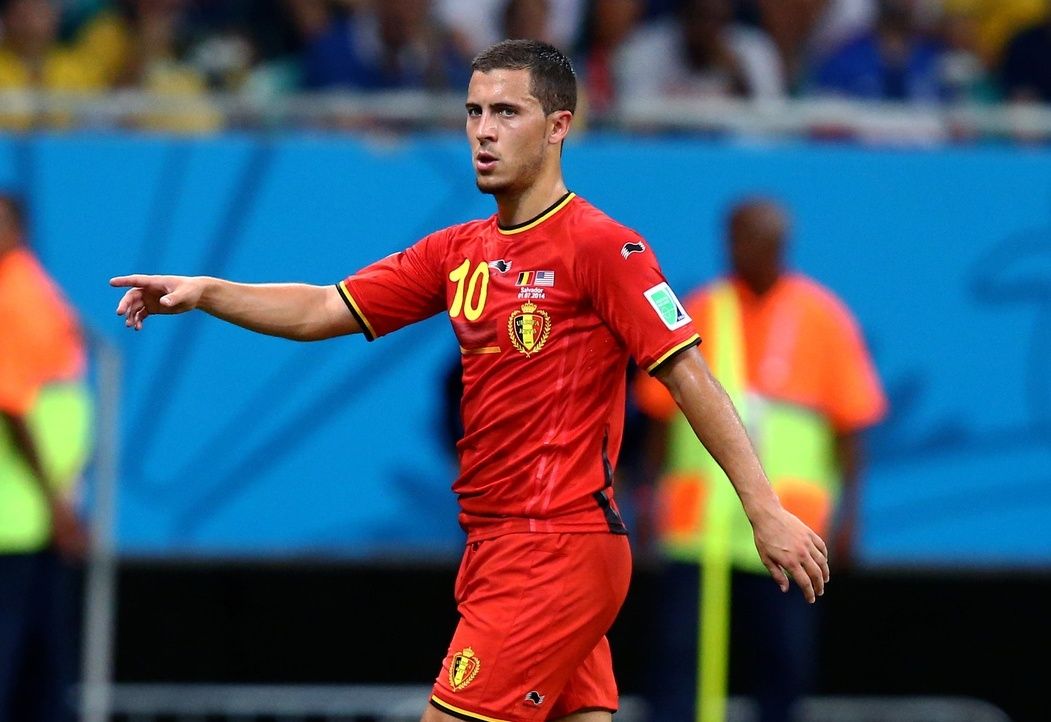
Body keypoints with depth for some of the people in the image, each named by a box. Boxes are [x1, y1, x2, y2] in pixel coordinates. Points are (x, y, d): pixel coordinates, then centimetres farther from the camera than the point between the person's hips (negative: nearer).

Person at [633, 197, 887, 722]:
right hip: (696, 520, 1)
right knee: (680, 651, -7)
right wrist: (654, 495, 8)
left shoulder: (821, 318, 2)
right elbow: (663, 412, 13)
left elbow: (850, 422, 2)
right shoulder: (699, 314, 7)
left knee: (783, 660, 0)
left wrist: (847, 511, -4)